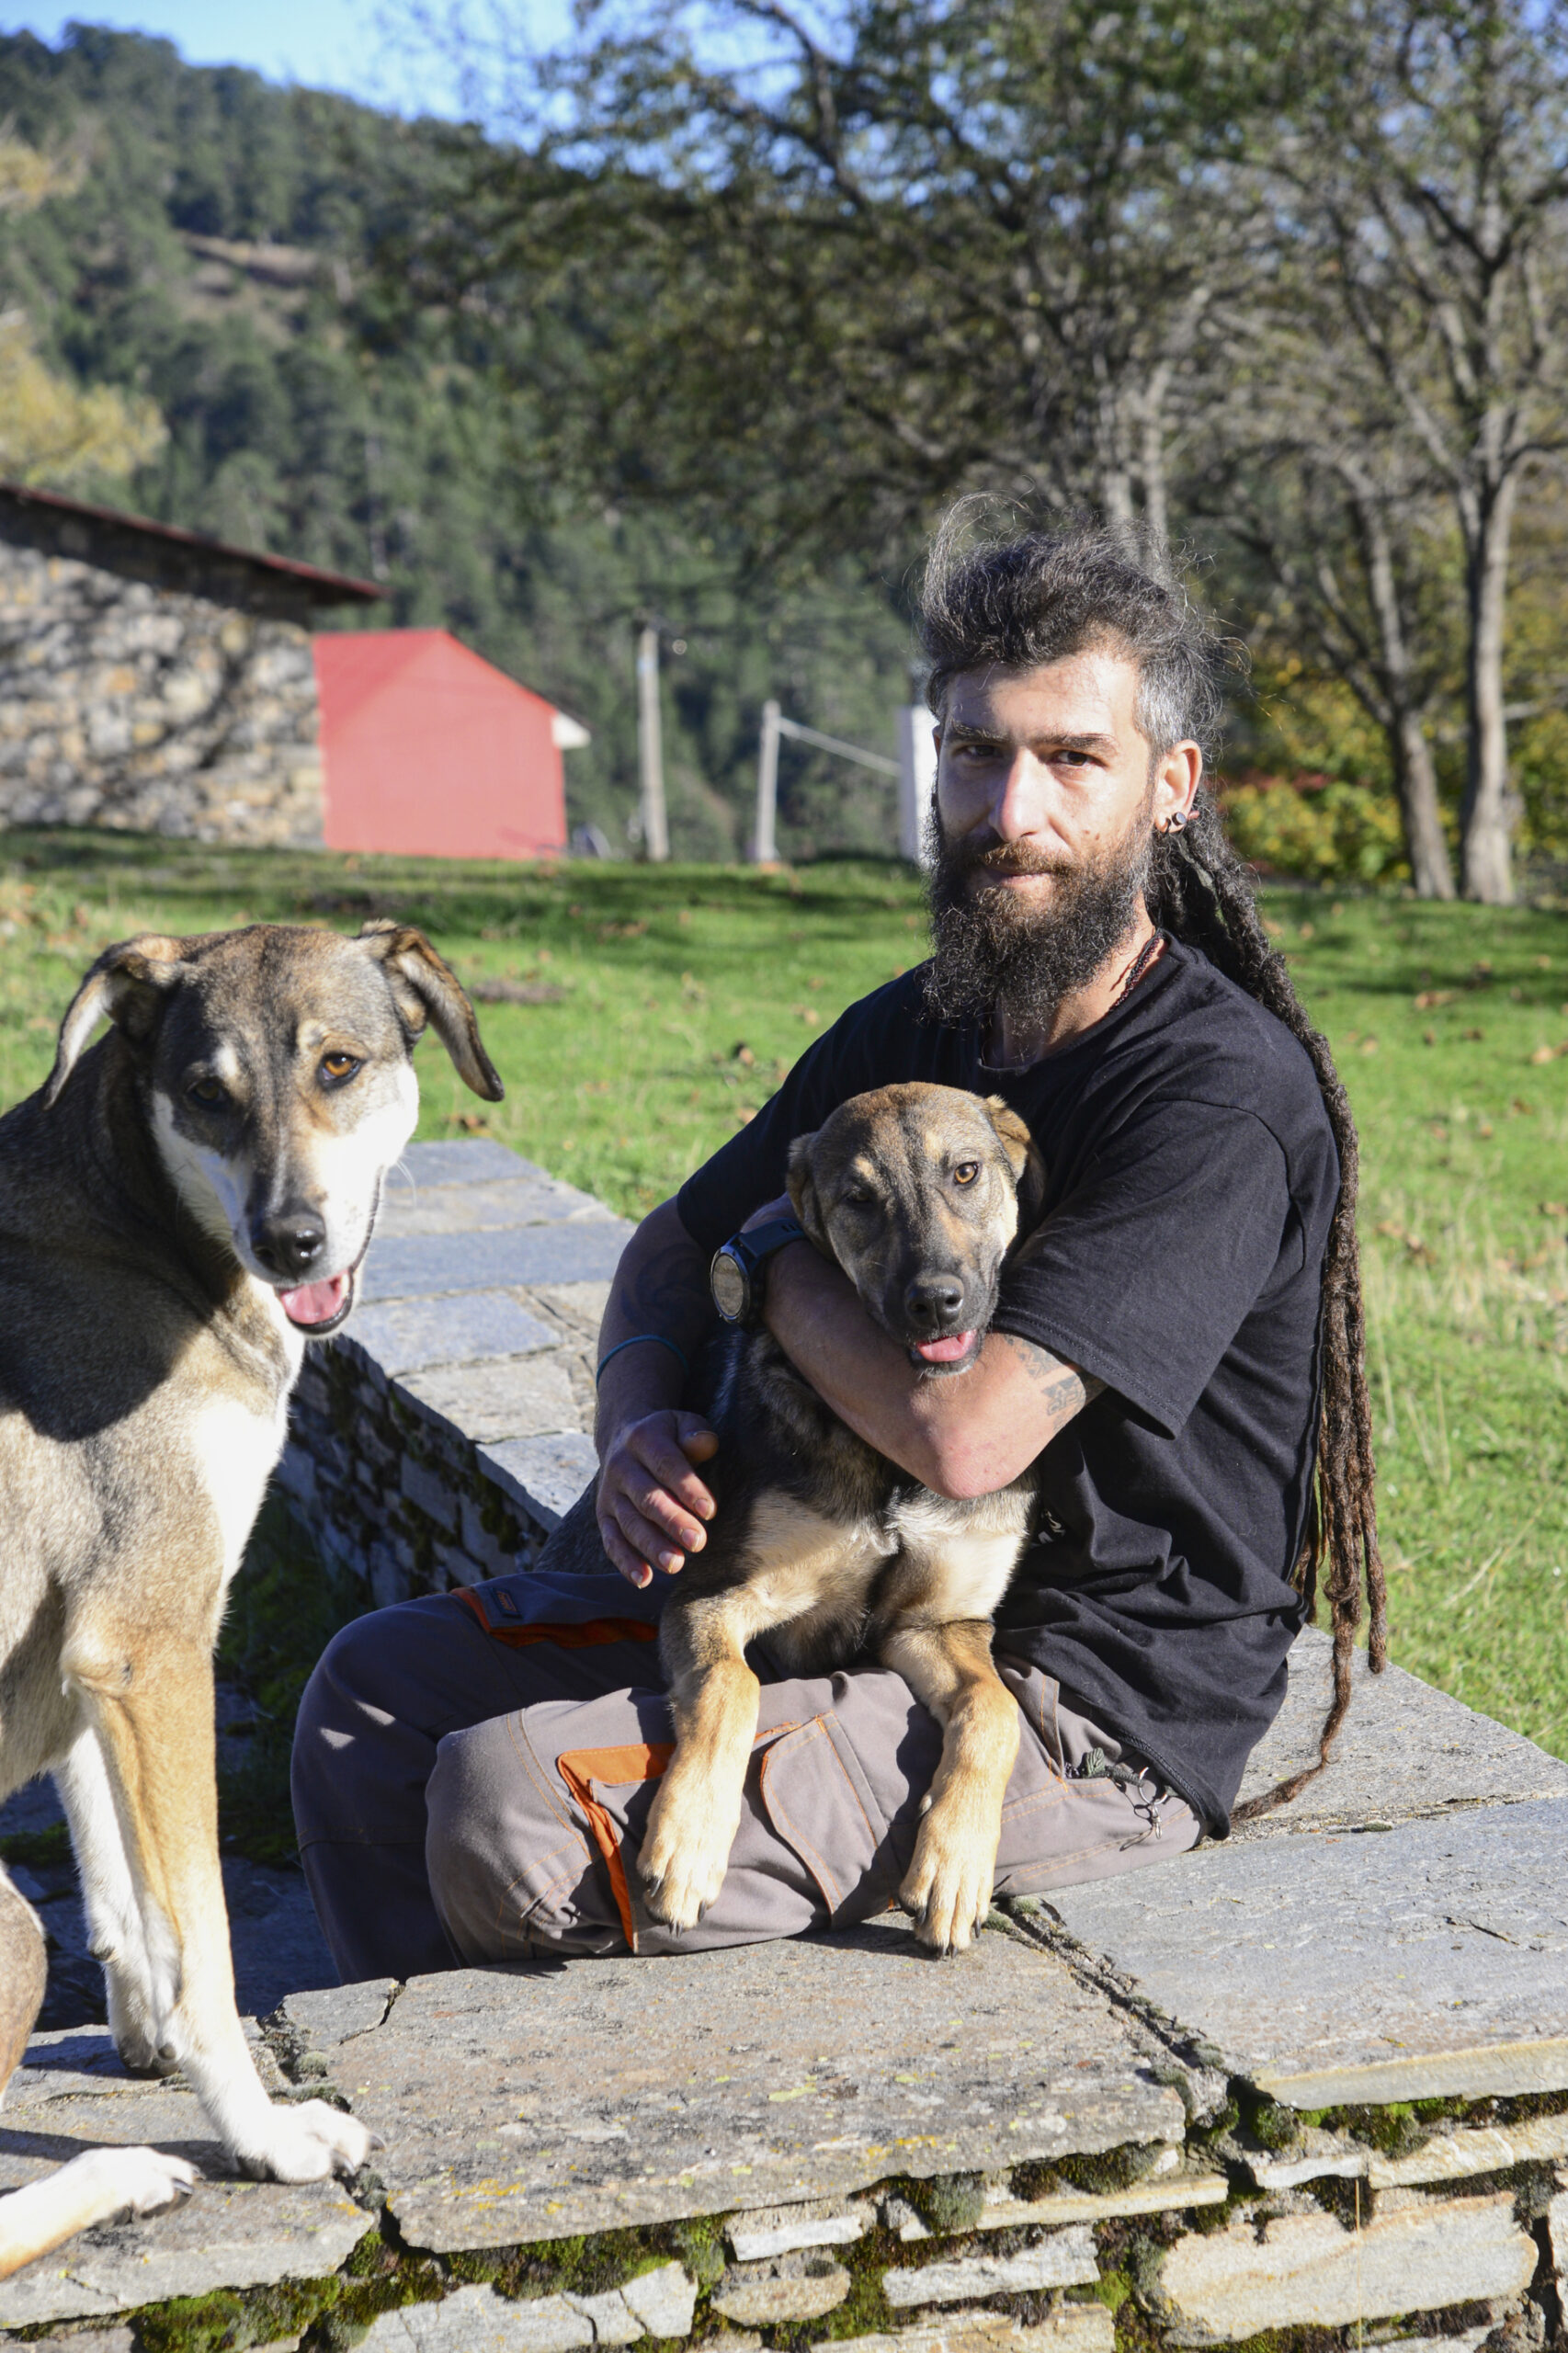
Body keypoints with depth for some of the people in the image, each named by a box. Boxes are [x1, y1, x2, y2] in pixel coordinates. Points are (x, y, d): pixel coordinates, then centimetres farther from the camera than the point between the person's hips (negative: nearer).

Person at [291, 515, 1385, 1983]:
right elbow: (673, 1251, 16)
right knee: (377, 1693, 3)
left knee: (513, 1804, -22)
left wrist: (787, 1265, -9)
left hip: (1091, 1713, -8)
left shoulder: (1226, 1095, -21)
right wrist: (636, 1431, -8)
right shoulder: (908, 1031, 5)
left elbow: (968, 1432, -30)